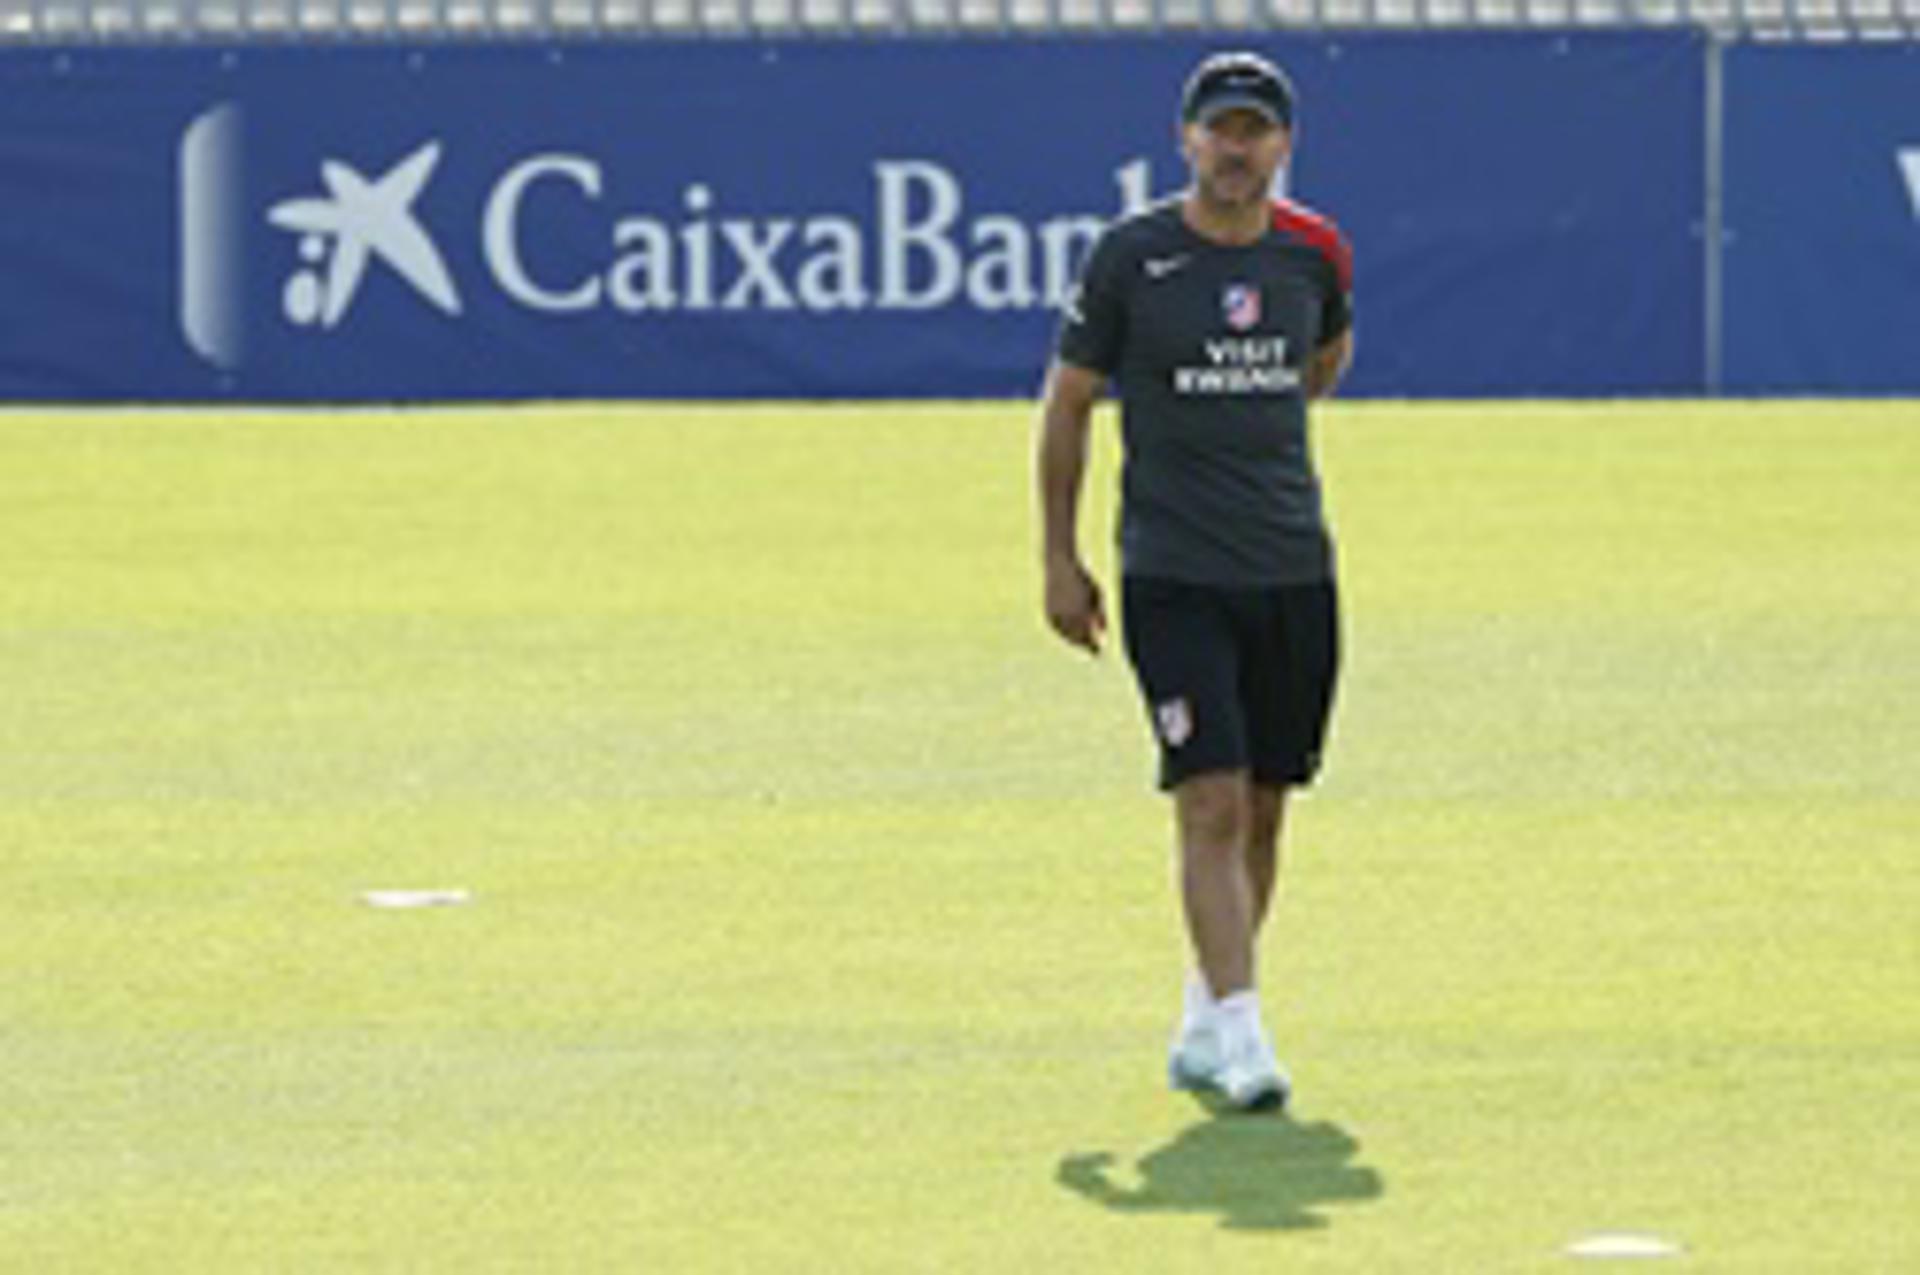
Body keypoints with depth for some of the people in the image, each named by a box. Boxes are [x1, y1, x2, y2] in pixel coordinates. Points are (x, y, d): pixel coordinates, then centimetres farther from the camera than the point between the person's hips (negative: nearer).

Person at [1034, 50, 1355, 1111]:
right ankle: (1240, 1035, -18)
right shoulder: (1130, 259, -6)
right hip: (1172, 577, -4)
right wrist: (1059, 560, 2)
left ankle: (1201, 1027, 22)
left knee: (1263, 809, 9)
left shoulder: (1314, 254, 4)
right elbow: (1067, 404, 3)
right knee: (1213, 803, -14)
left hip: (1294, 574, 4)